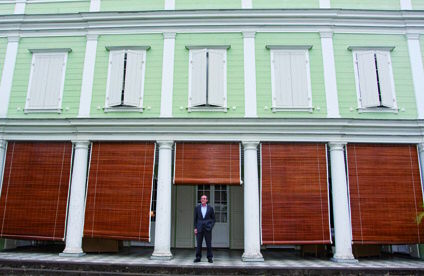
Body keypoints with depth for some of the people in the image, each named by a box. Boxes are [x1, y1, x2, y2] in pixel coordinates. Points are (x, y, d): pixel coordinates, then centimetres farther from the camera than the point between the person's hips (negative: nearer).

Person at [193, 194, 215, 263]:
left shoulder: (210, 208, 3)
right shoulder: (197, 208, 5)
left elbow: (213, 218, 8)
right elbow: (195, 218, 6)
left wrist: (211, 226, -6)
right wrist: (195, 228, -1)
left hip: (207, 228, -1)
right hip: (199, 228, 1)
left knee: (209, 244, 1)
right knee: (199, 244, 3)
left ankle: (210, 258, 10)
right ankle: (198, 257, 12)